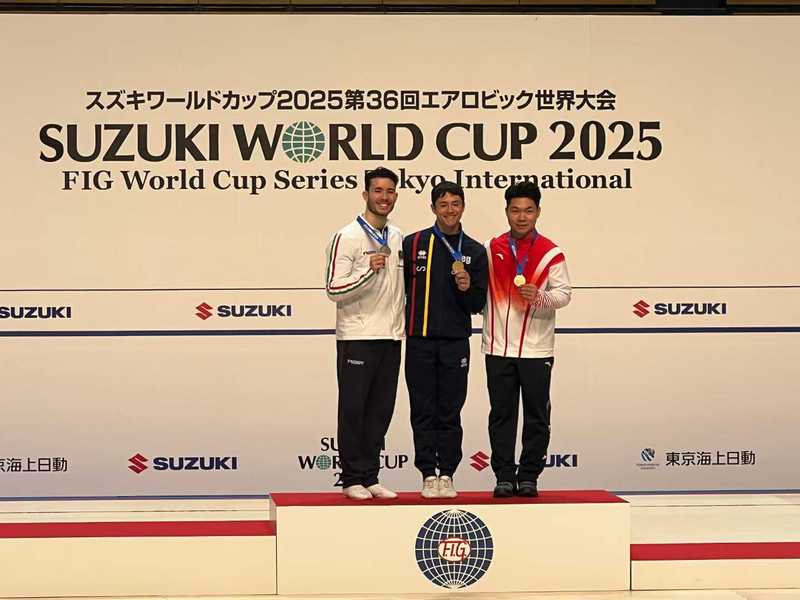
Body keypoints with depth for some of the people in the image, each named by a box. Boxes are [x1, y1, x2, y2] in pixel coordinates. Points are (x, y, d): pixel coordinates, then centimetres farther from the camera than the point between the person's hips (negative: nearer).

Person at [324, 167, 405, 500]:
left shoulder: (399, 239, 13)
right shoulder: (347, 238, -7)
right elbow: (334, 289, -13)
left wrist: (403, 326, 16)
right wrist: (368, 270, -25)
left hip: (391, 338, 6)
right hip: (357, 337, -6)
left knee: (380, 411, 8)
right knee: (353, 410, -1)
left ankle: (370, 477, 15)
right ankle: (353, 479, 6)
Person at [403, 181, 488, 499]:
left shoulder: (474, 251, 7)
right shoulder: (414, 243, 3)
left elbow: (477, 305, 7)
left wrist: (467, 288, -13)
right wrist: (398, 327, 0)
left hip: (456, 343, 1)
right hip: (420, 341, -1)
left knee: (450, 413, 4)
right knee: (423, 412, 2)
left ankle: (447, 474, 10)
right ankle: (429, 475, 8)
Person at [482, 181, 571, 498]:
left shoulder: (550, 253, 0)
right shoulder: (491, 249, 8)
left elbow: (564, 292, -3)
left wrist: (540, 297, -20)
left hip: (536, 349, -2)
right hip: (498, 348, 2)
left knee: (537, 416, 2)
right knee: (501, 415, 4)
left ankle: (529, 476, 11)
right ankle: (504, 477, 10)